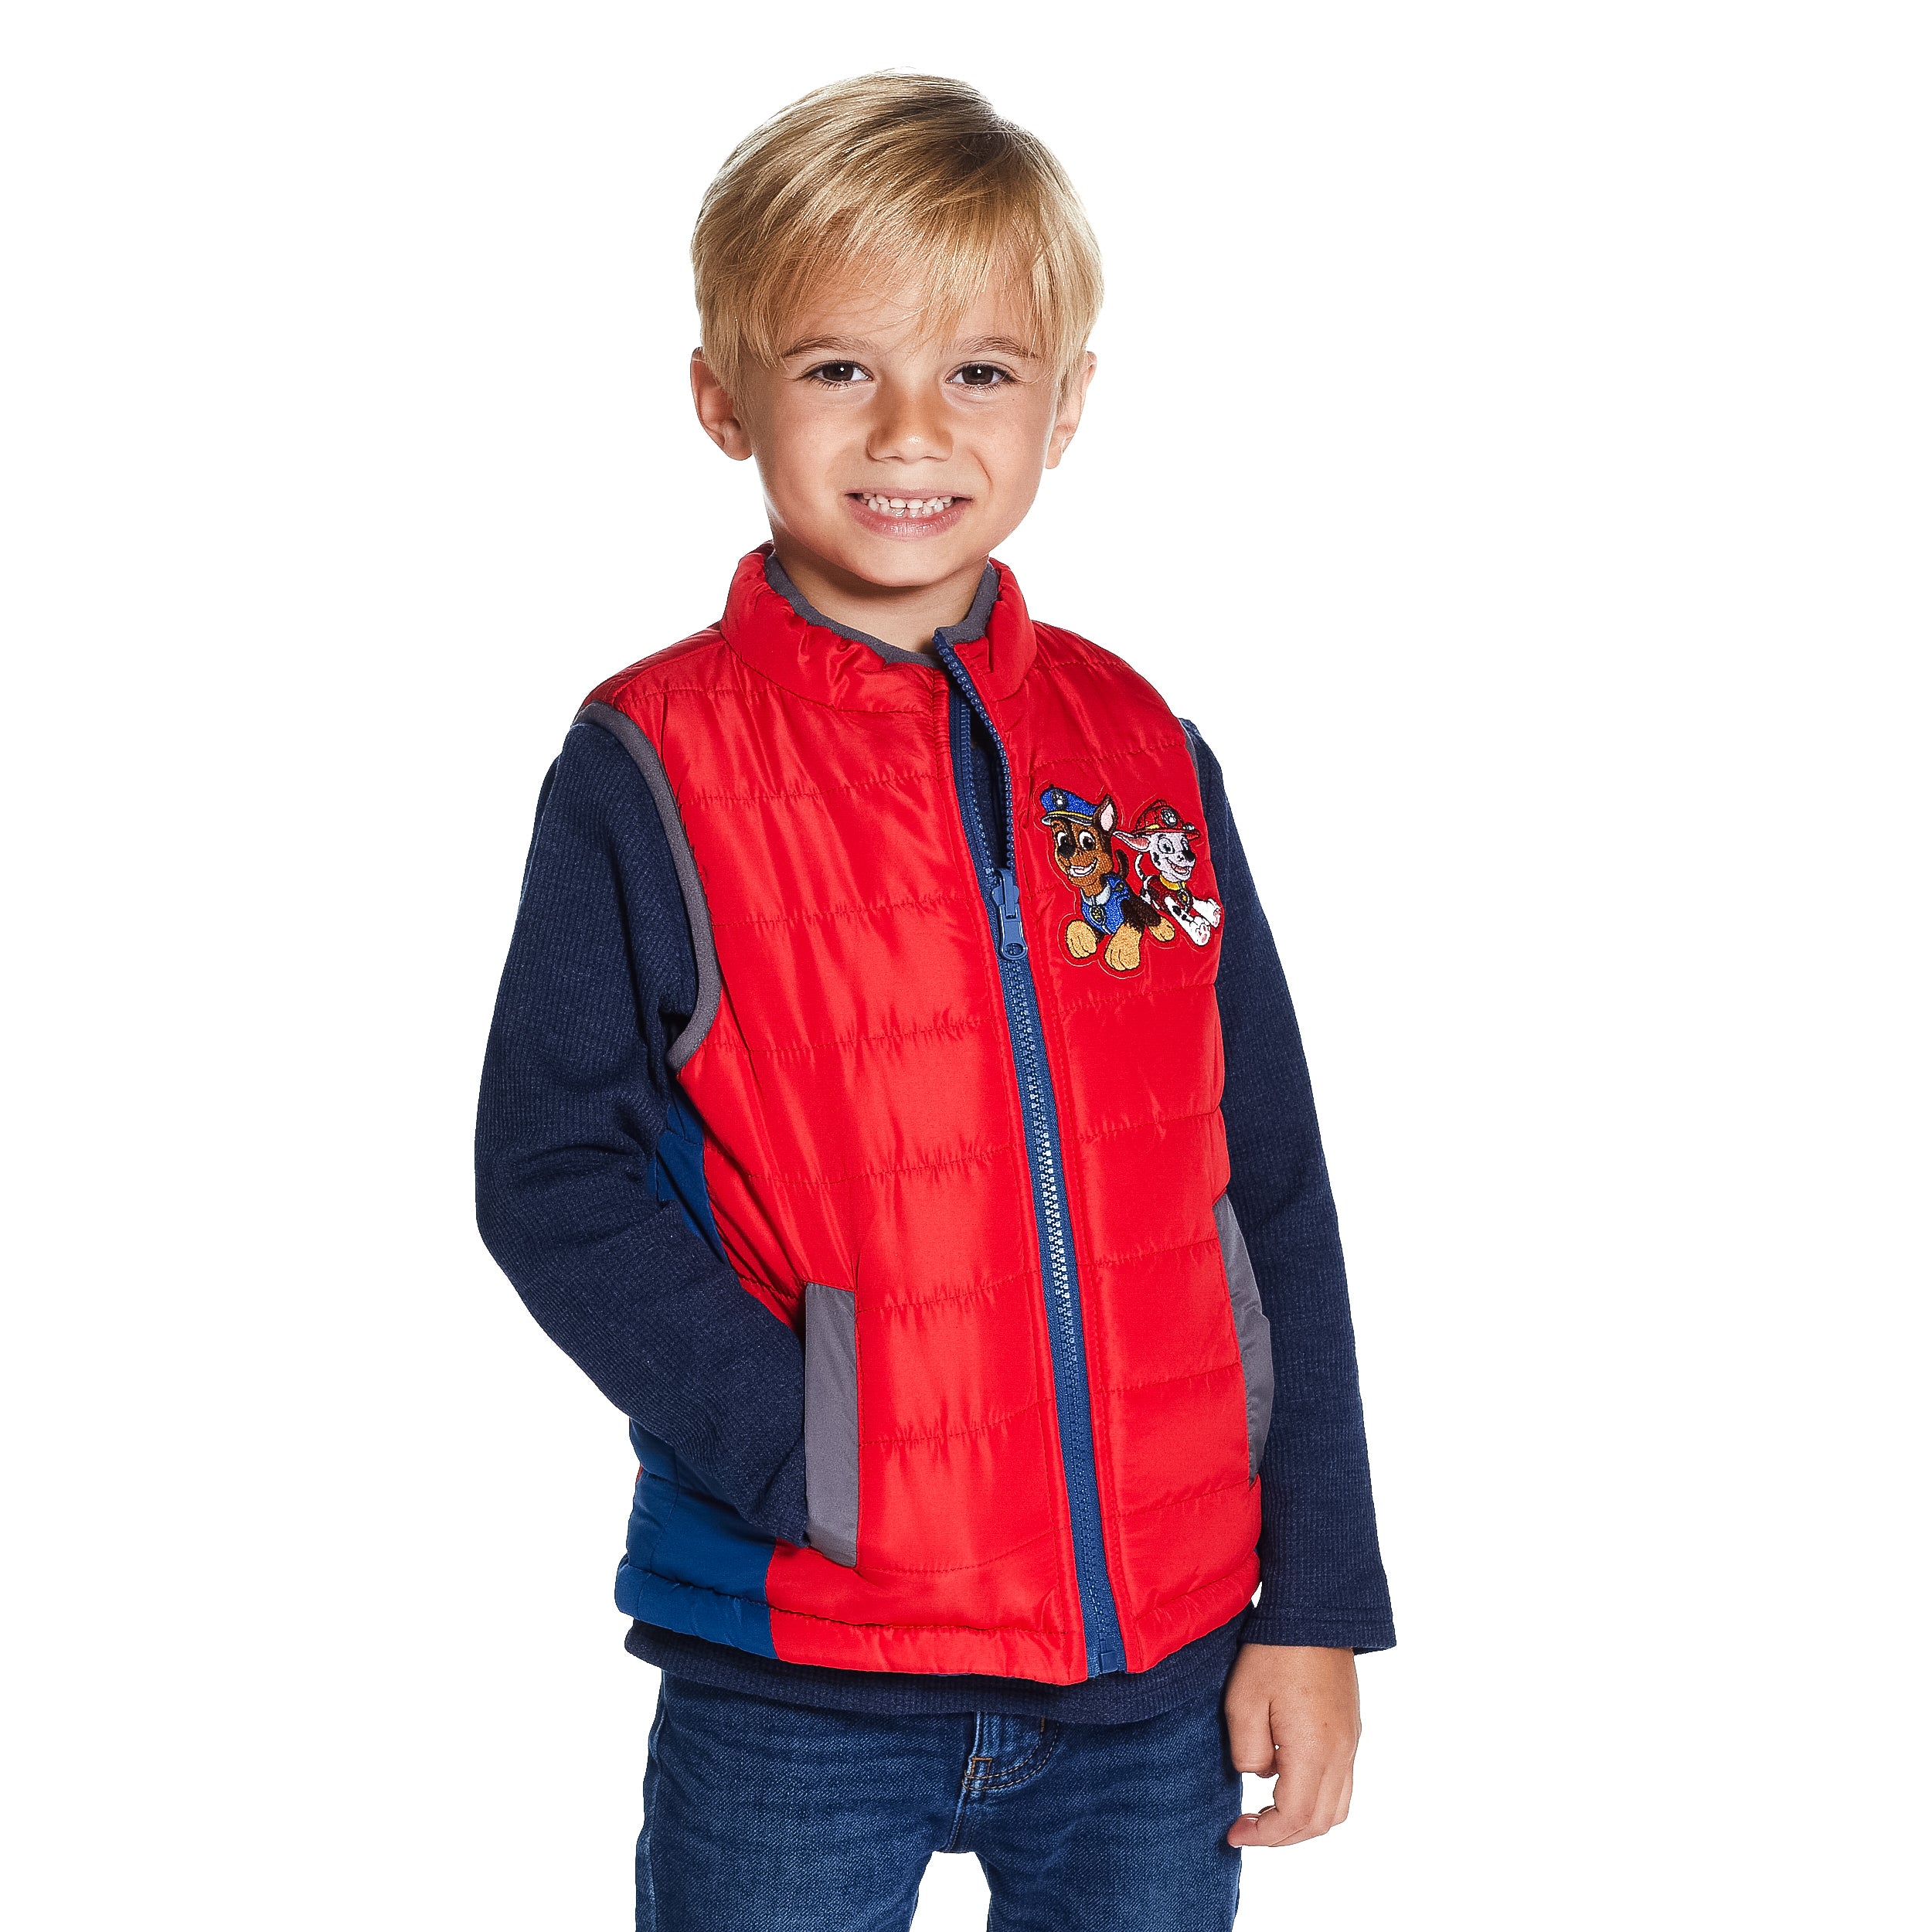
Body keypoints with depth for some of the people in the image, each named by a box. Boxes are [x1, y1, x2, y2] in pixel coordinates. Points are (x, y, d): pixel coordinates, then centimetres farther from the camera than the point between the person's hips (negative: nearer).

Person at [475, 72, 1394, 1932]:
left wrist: (1316, 1609, 2)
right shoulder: (649, 769, -5)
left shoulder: (1147, 759, 4)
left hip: (1164, 1666, 3)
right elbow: (549, 1177, -7)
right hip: (794, 1698, -3)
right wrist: (812, 1462, -17)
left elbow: (1274, 1204, 6)